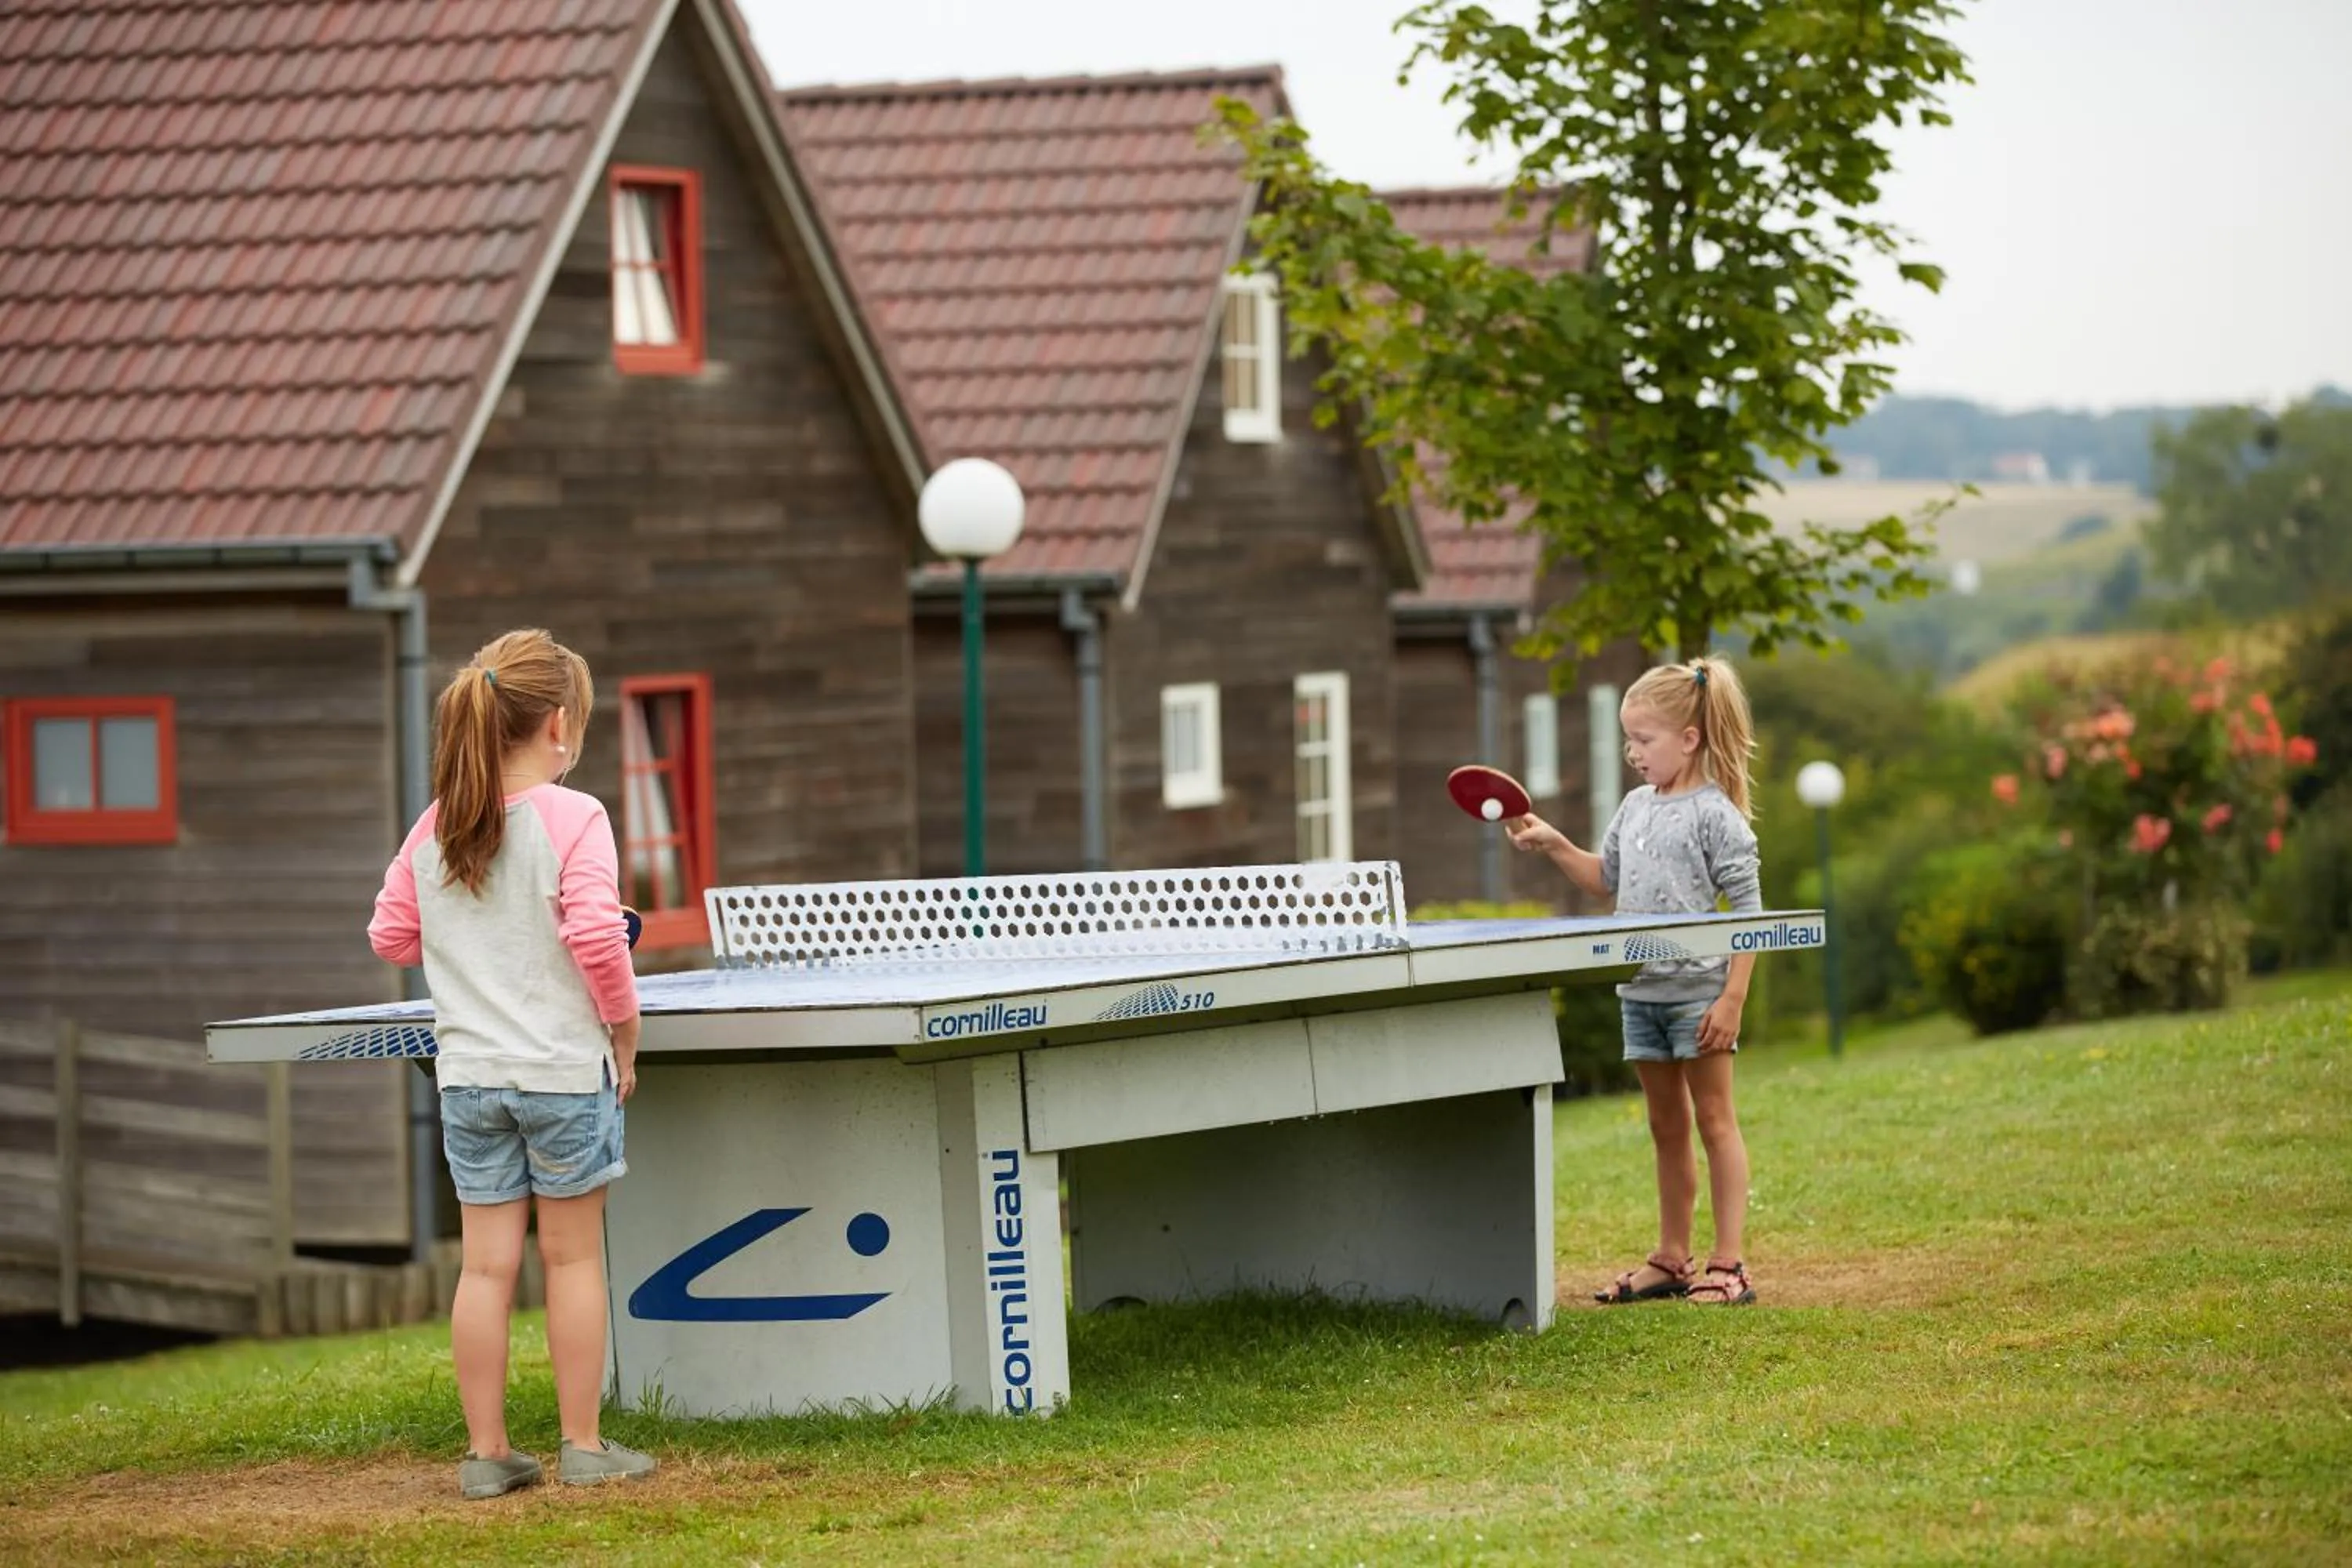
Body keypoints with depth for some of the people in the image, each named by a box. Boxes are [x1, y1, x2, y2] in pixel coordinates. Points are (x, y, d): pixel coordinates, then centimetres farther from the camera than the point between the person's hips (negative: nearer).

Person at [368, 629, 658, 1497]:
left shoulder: (433, 829, 4)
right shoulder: (573, 818, -12)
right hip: (562, 1068, -4)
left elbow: (390, 937, 9)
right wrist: (624, 1041, -6)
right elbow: (597, 937, -19)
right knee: (573, 1257, 8)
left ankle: (486, 1452, 10)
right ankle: (583, 1445, 14)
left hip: (468, 1073, 4)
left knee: (487, 1263, 7)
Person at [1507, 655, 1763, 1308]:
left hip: (1698, 990, -7)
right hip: (1641, 991, 7)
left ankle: (1728, 1265, 1)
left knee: (1714, 1119, -1)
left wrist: (1732, 998, -18)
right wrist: (1553, 845, 11)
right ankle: (1672, 1259, 21)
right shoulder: (1636, 809, 11)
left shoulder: (1715, 815, -11)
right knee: (1666, 1126, 13)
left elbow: (1747, 910, -13)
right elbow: (1607, 880, 26)